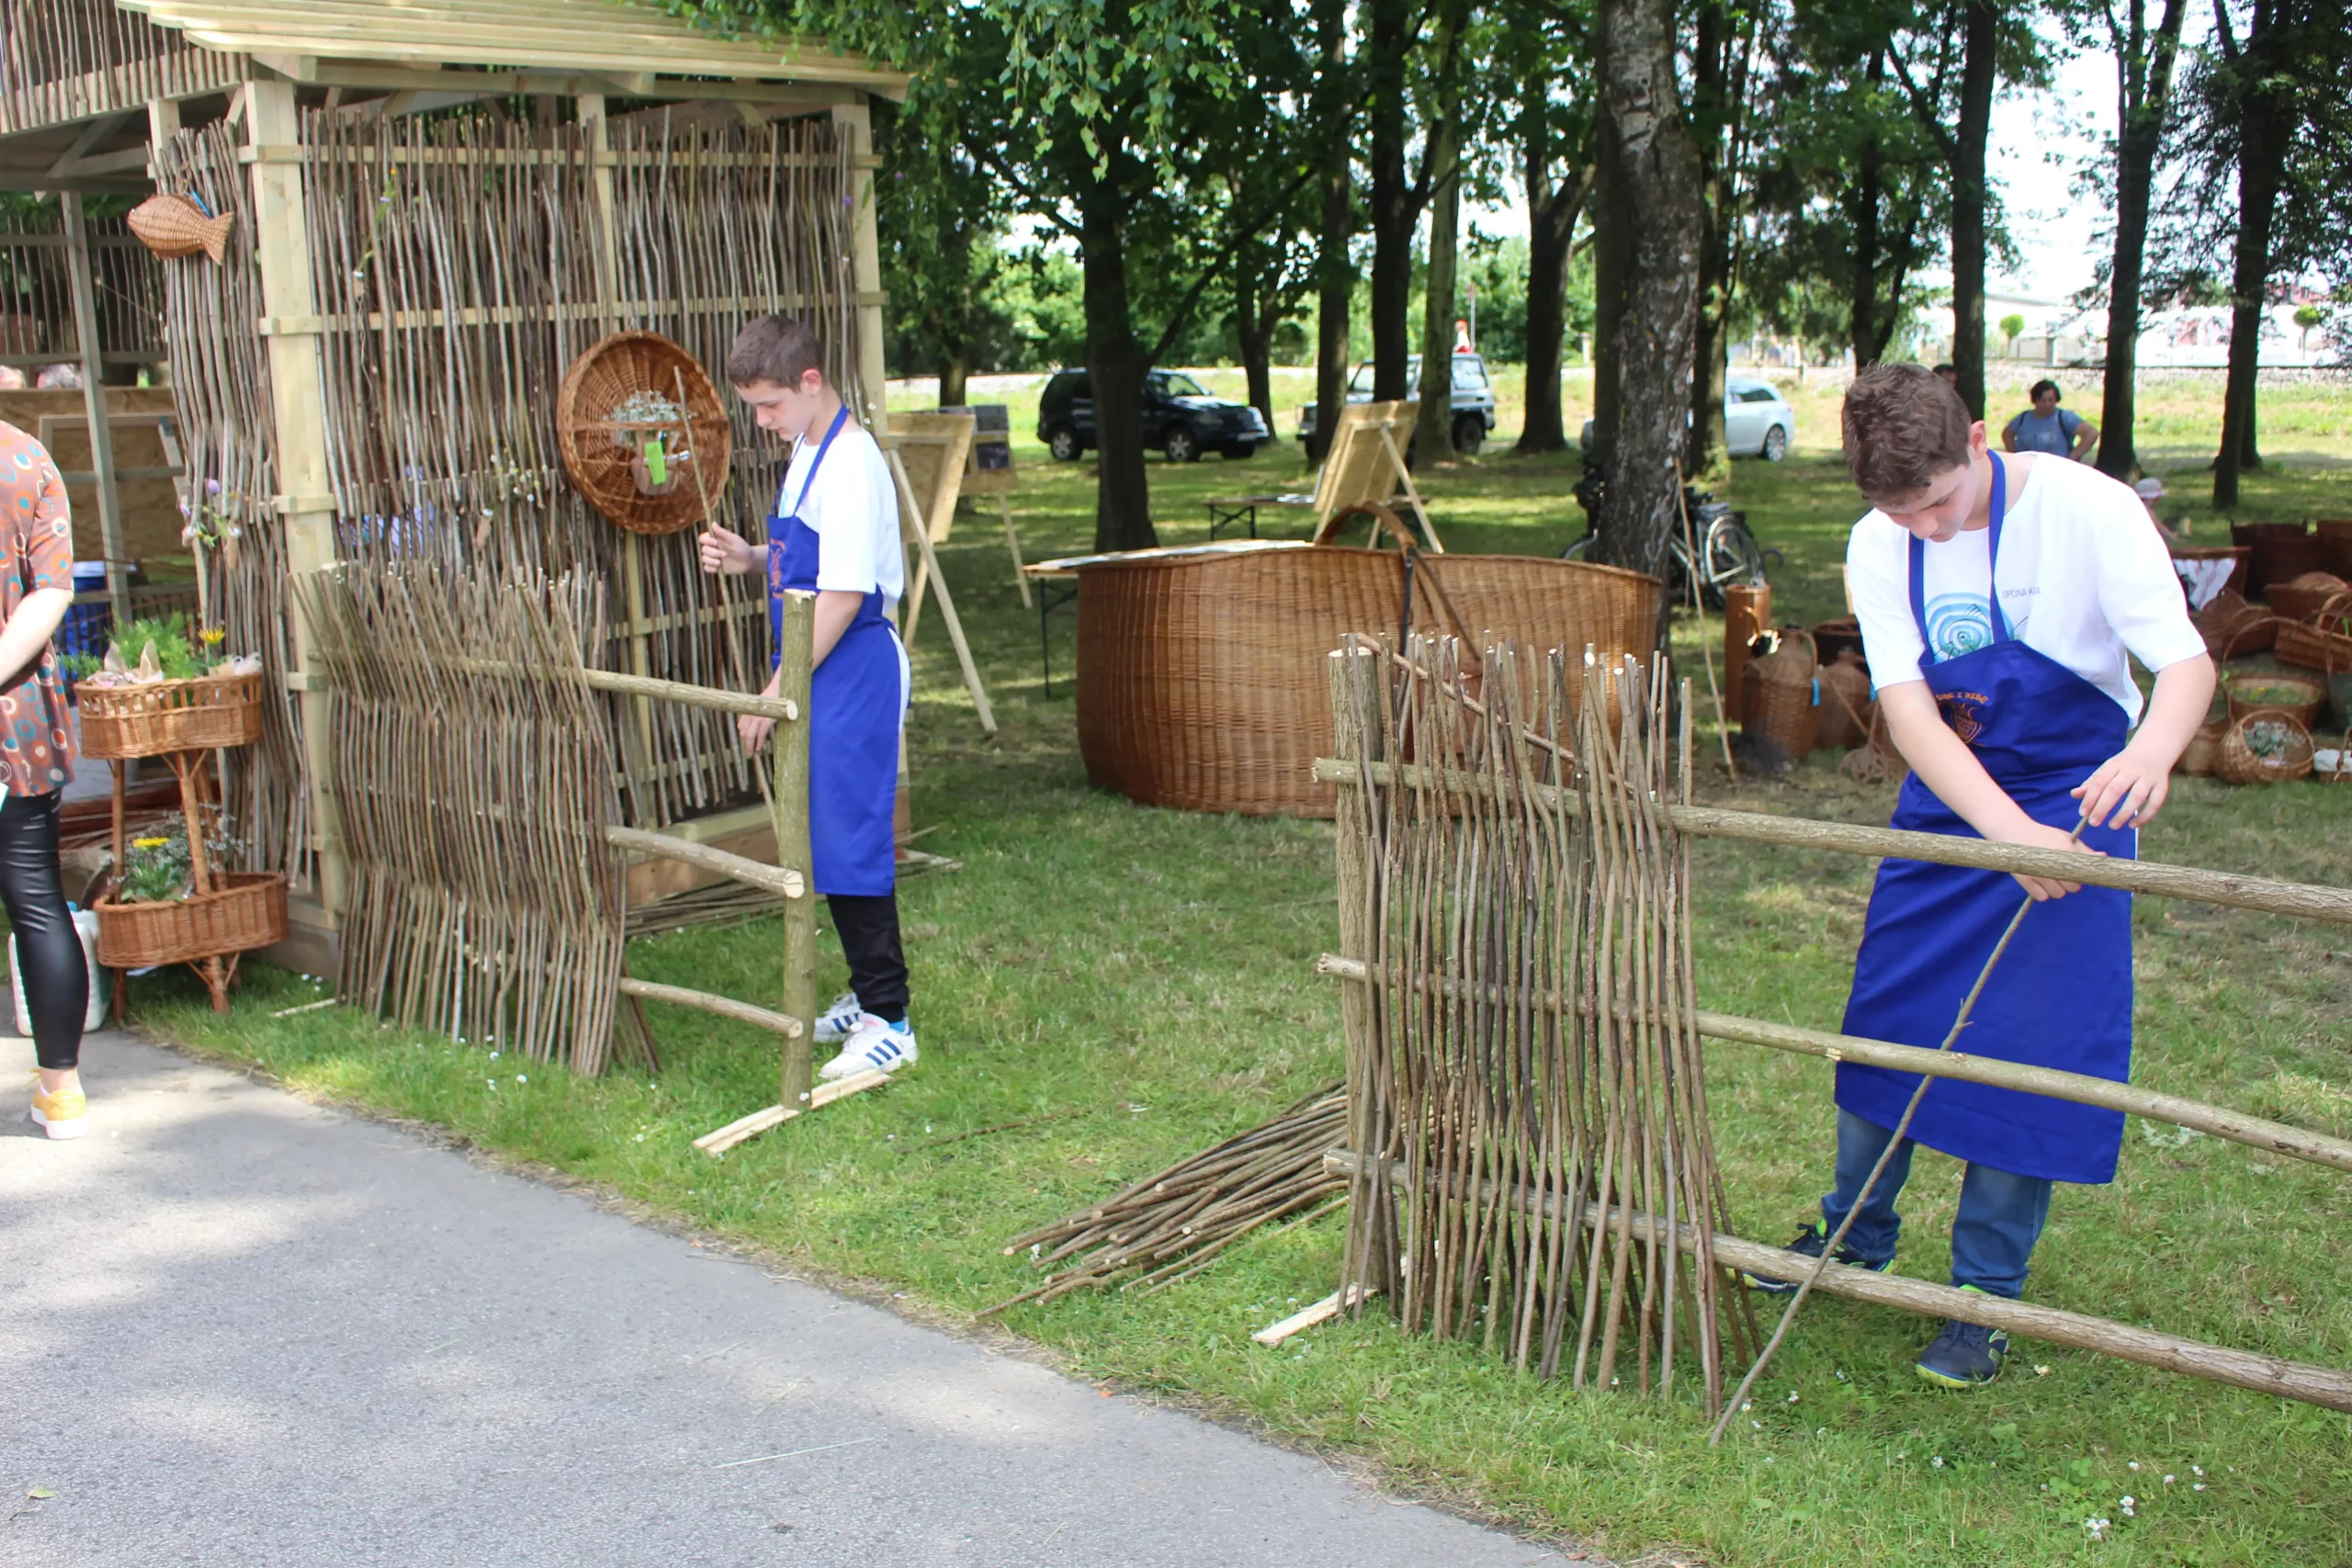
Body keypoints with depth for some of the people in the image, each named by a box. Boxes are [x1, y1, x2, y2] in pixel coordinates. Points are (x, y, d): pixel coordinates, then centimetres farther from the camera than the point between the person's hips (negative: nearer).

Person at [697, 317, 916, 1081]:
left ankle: (888, 1020, 0)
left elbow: (842, 596, -22)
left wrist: (778, 691, -20)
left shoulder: (851, 466, -18)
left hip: (854, 674, -10)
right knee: (829, 838, 16)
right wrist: (750, 556, 5)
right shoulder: (808, 453, 13)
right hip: (818, 675, 10)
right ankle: (866, 995, 28)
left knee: (850, 839, -8)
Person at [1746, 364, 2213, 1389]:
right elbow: (1907, 709, -20)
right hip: (1947, 803, 4)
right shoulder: (1880, 547, -11)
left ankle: (1985, 1295, 12)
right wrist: (2011, 833, -35)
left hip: (2075, 805, -4)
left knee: (2026, 1051, -4)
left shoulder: (2085, 510, -21)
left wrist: (2151, 749, -49)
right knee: (1883, 1017, 10)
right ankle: (1855, 1238, 31)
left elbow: (2187, 663, -25)